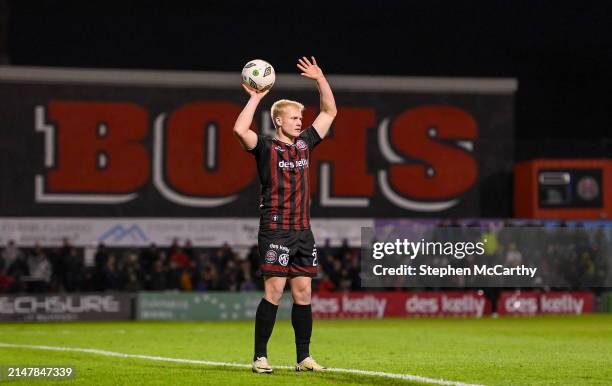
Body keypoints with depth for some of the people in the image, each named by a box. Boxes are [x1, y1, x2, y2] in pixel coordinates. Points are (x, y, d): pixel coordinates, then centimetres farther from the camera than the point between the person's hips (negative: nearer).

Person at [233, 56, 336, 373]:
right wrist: (255, 99, -15)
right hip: (275, 230, -6)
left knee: (303, 292, 5)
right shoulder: (266, 147, -3)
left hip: (302, 231, 6)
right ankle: (260, 357, -5)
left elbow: (329, 112, 22)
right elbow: (240, 130, -23)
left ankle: (304, 357, 10)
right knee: (274, 291, -10)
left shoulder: (304, 144, 14)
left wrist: (320, 79, 14)